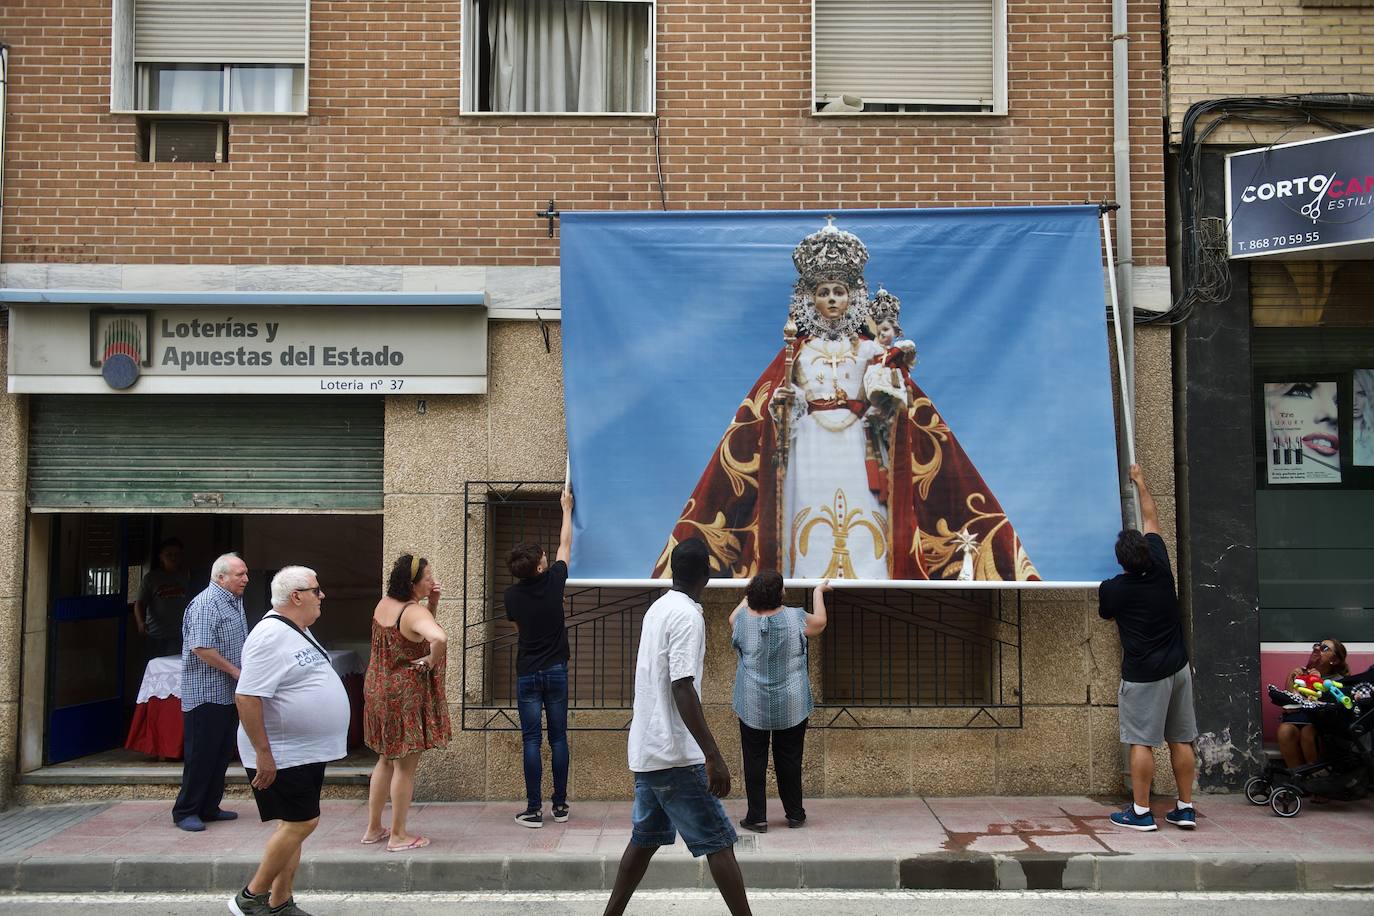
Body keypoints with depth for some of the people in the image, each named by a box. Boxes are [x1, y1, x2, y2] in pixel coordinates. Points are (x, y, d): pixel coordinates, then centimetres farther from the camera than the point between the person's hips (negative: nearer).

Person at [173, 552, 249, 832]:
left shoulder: (235, 602, 14)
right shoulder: (206, 604, -16)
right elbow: (201, 648, -23)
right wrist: (236, 672, -18)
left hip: (228, 693, 9)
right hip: (206, 693, -9)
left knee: (221, 754, 12)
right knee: (201, 754, -4)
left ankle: (209, 807, 21)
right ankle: (185, 811, 4)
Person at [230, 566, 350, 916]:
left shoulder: (298, 631, 12)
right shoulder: (271, 636, -21)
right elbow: (246, 697, -26)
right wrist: (263, 753, -25)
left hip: (308, 752, 10)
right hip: (282, 755, -10)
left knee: (294, 825, 12)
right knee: (301, 823, -7)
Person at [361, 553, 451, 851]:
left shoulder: (384, 604, 4)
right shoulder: (415, 612, -22)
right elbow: (439, 638, -43)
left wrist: (432, 603, 2)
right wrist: (432, 661, -23)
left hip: (379, 690, 9)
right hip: (407, 696, -9)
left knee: (387, 760, 21)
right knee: (406, 765, 4)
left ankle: (373, 828, 30)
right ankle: (398, 835, 12)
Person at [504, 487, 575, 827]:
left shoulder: (512, 595, -5)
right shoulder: (553, 581, -6)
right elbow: (565, 544, 10)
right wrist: (566, 508, 22)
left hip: (527, 674, 0)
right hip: (556, 671, 0)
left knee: (531, 740, 1)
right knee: (558, 738, 7)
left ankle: (534, 810, 0)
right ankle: (560, 806, 11)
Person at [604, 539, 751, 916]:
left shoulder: (656, 609, 10)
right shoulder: (687, 616, -15)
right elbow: (682, 690, -23)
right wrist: (714, 757, -25)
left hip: (645, 751, 9)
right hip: (675, 756, -9)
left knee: (645, 838, 17)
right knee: (719, 841, -4)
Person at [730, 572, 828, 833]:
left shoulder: (743, 620, -9)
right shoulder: (795, 618, -12)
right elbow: (820, 622, 10)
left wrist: (749, 595, 30)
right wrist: (818, 591, 24)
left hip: (753, 708, 0)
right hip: (791, 707, 0)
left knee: (755, 760, 7)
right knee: (789, 759, 11)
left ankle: (757, 817, 9)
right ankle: (795, 814, 21)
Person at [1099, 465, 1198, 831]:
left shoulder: (1111, 589, -12)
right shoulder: (1161, 569, -3)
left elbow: (1106, 614, 12)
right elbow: (1152, 521, 12)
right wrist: (1140, 483, 24)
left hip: (1143, 674, -5)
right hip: (1177, 667, 5)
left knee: (1141, 741, -1)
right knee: (1180, 740, 10)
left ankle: (1140, 811, 1)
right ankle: (1185, 808, 15)